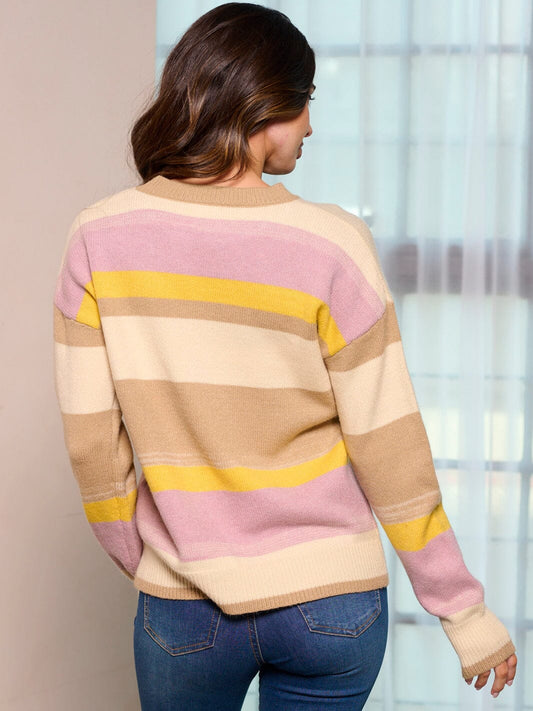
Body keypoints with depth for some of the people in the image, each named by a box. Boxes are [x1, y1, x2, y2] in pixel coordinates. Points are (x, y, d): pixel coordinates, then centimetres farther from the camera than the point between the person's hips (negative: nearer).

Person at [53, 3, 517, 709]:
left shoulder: (99, 238, -8)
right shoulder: (331, 245, -14)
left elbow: (91, 446, -5)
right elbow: (390, 455, -10)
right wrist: (466, 612, 1)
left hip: (185, 613, 1)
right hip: (329, 601, -1)